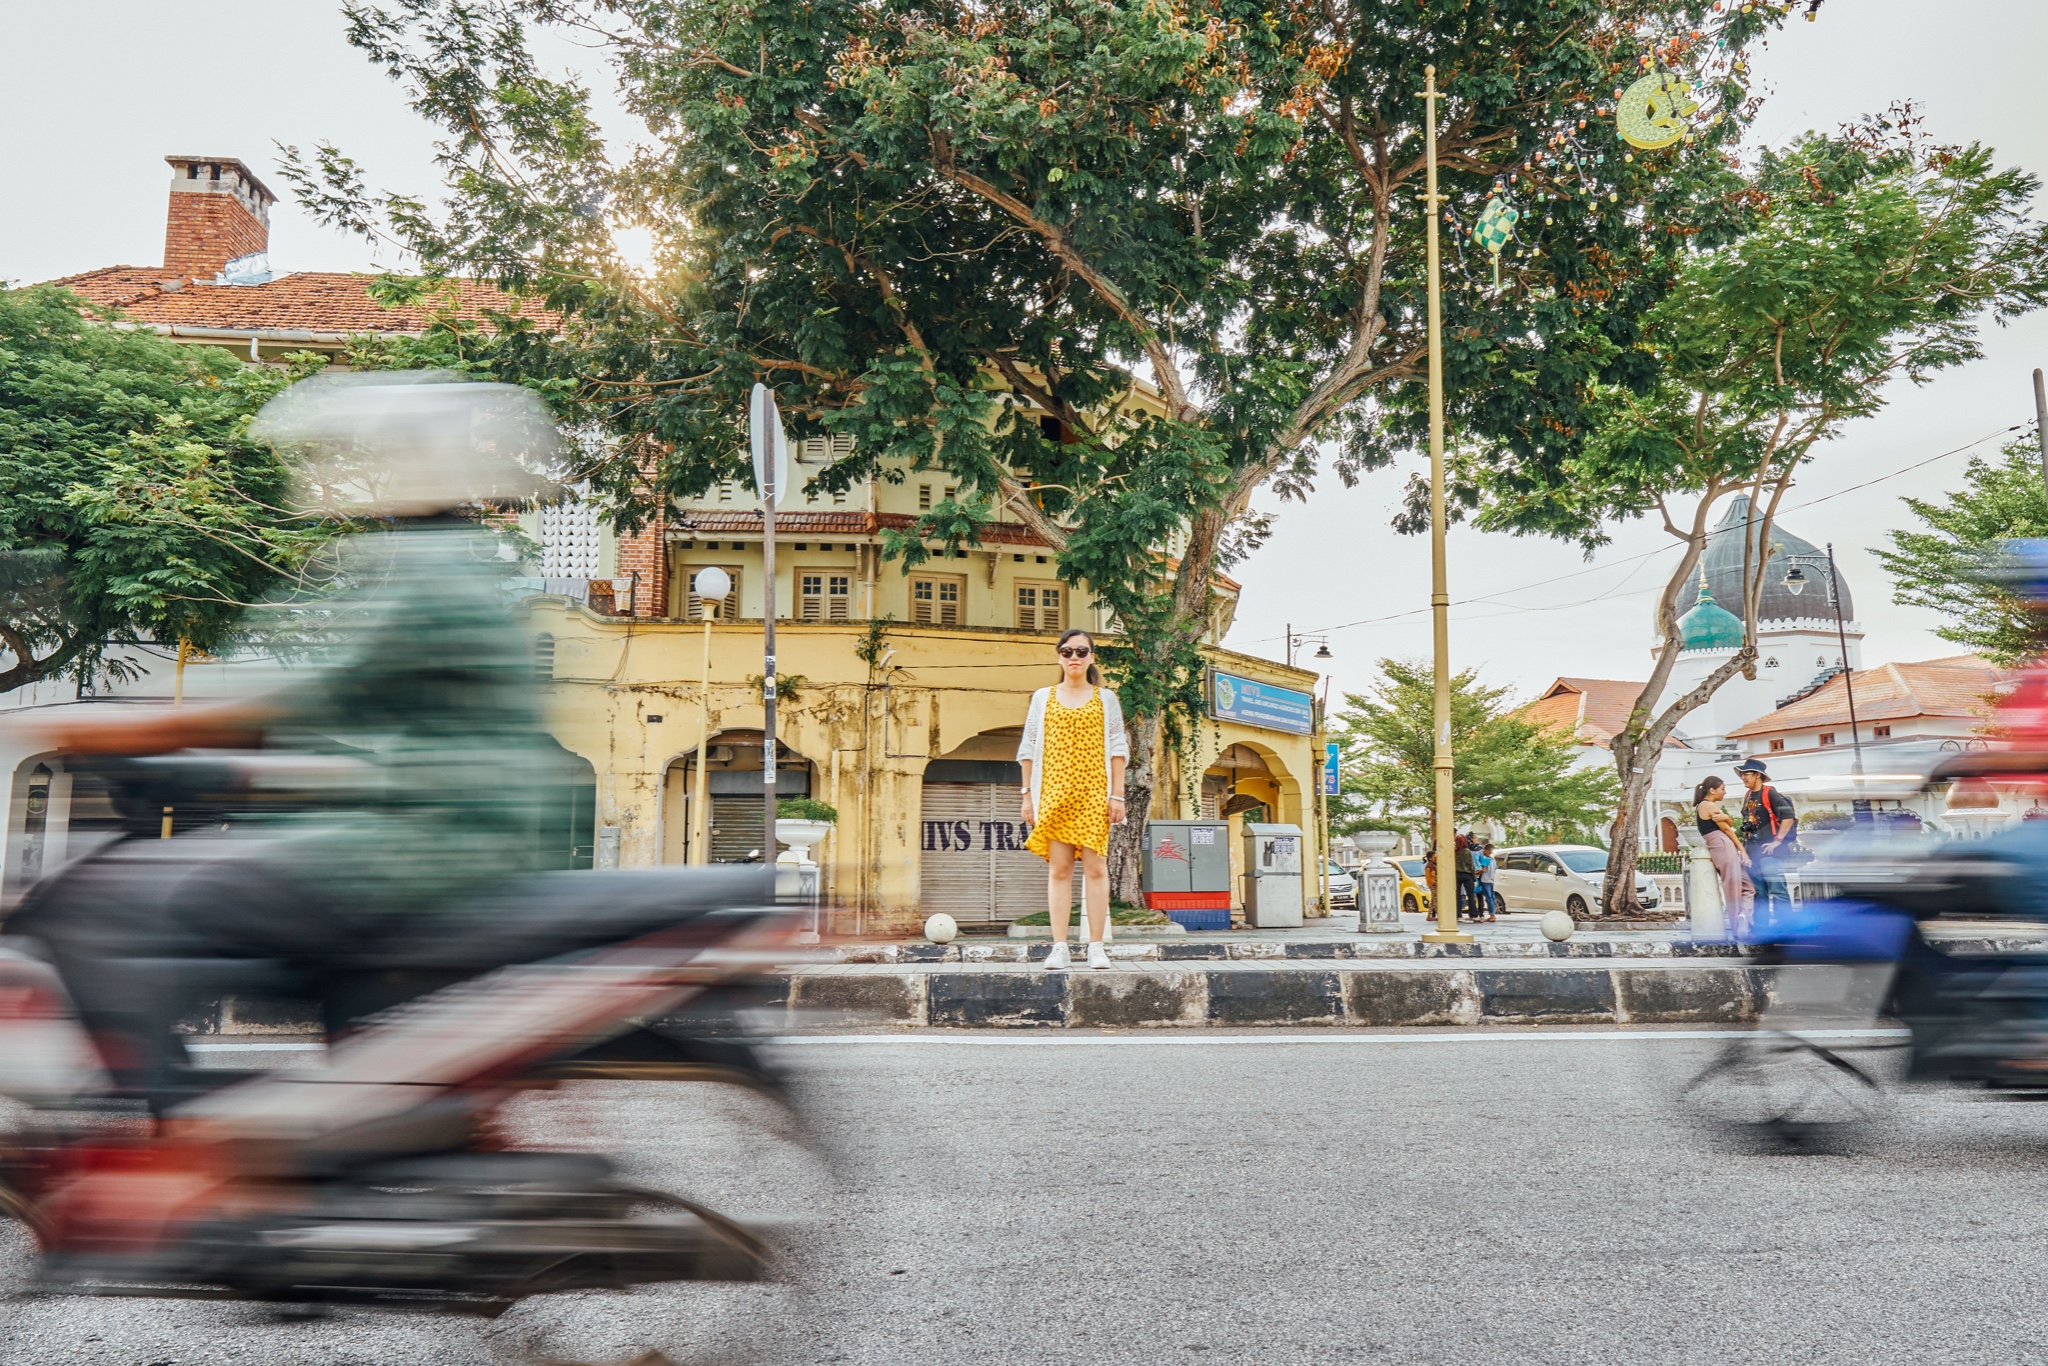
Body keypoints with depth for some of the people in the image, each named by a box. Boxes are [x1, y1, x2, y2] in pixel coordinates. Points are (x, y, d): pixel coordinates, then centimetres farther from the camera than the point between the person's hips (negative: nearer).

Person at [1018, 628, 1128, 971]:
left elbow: (1118, 749, 8)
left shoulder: (1105, 698, 11)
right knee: (1058, 868, -2)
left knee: (1095, 867, -5)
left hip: (1094, 793, 0)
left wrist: (1117, 795, 0)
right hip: (1053, 792, 0)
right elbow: (1028, 749, 11)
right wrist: (1027, 795, 4)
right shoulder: (1043, 698, 12)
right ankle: (1059, 948, -2)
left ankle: (1096, 947, -2)